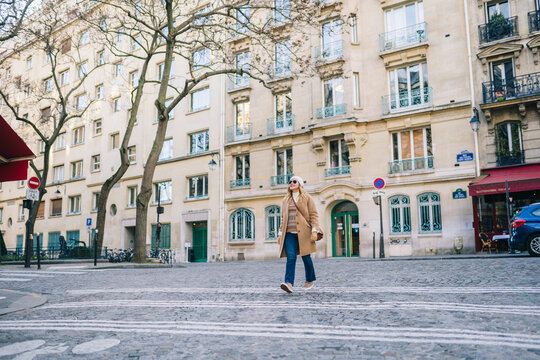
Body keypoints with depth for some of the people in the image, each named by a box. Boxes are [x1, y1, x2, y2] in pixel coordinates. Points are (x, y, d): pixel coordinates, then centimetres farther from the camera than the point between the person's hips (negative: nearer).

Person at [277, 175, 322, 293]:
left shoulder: (307, 198, 6)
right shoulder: (285, 200, 17)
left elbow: (314, 215, 0)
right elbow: (283, 218, 20)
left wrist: (314, 231, -10)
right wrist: (280, 233, 14)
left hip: (303, 233, -2)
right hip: (289, 234, 3)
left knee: (306, 257, 5)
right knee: (290, 257, -11)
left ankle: (310, 280, 25)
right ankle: (289, 283, -19)